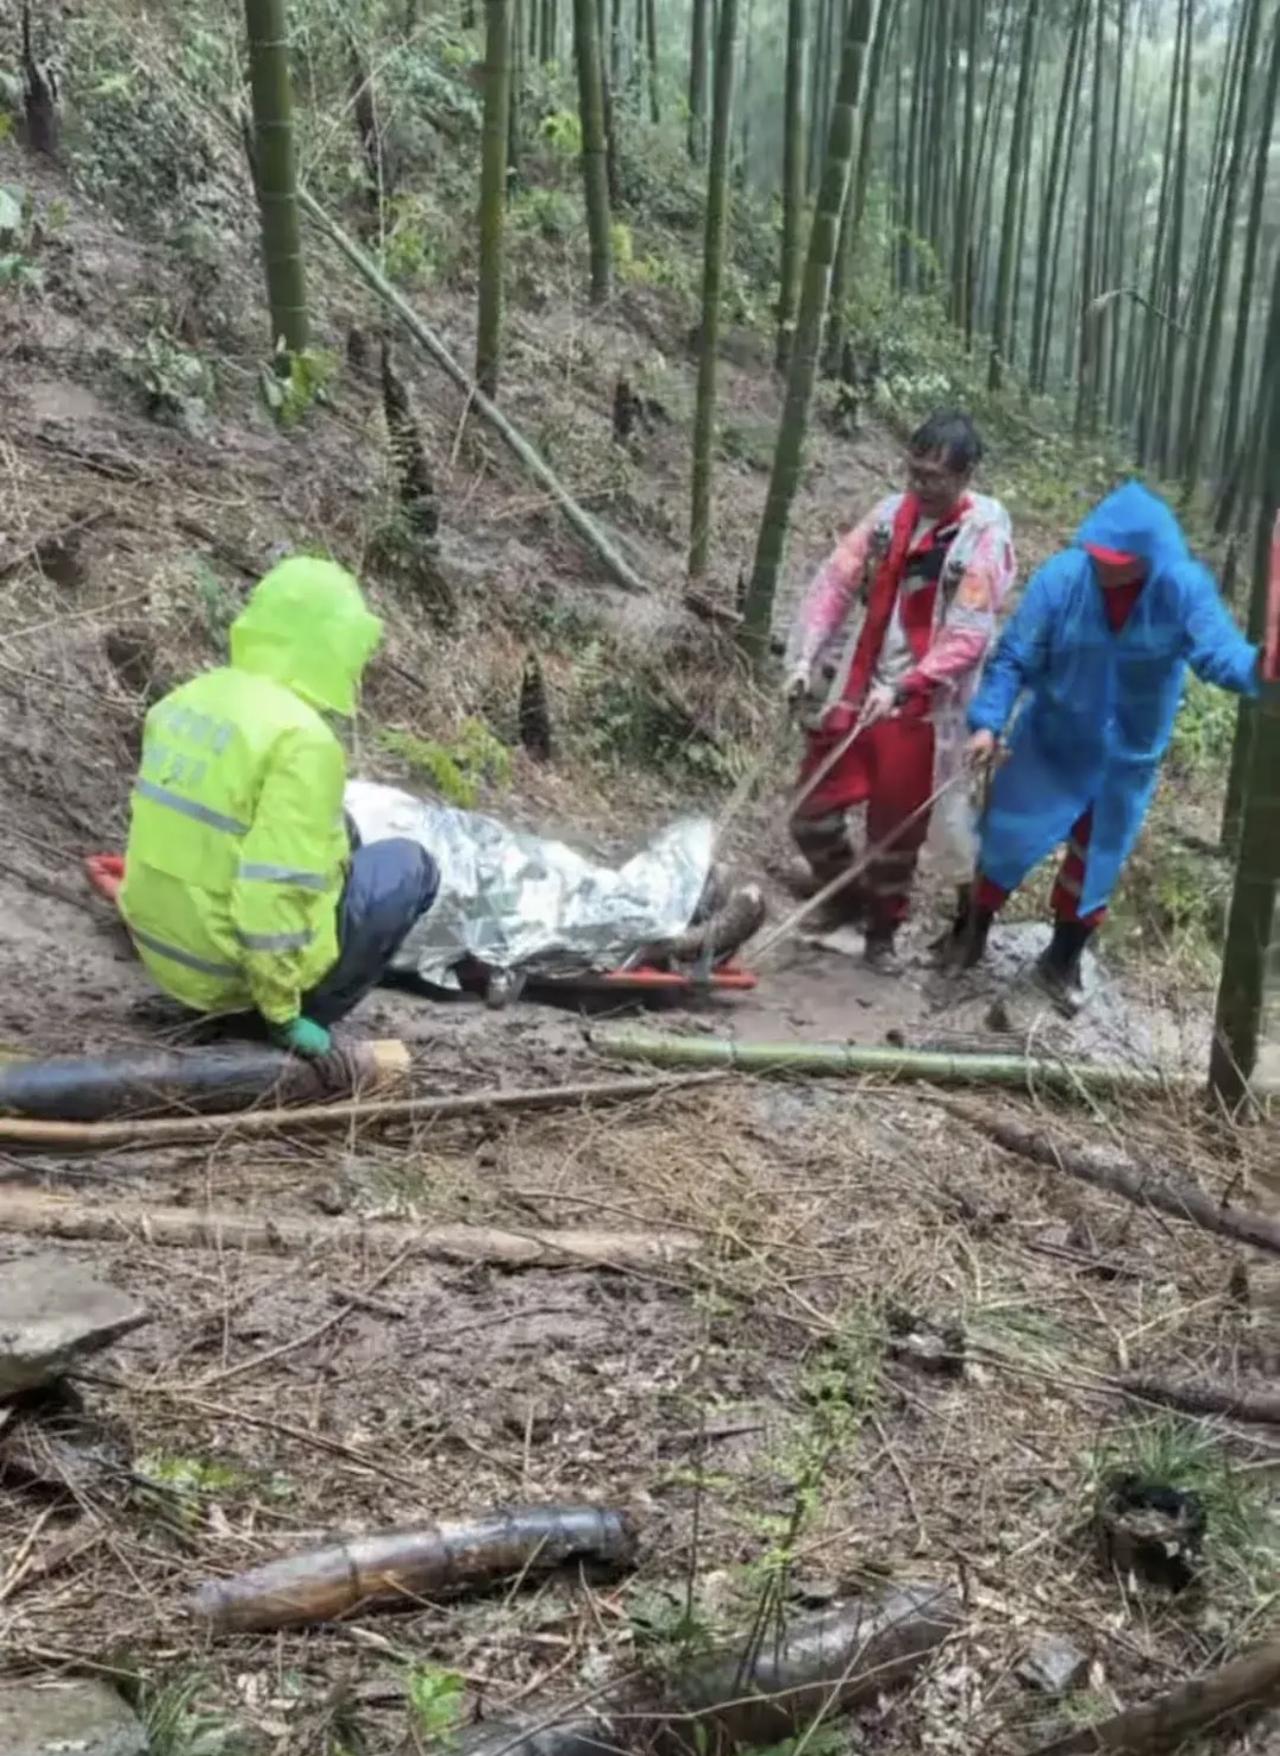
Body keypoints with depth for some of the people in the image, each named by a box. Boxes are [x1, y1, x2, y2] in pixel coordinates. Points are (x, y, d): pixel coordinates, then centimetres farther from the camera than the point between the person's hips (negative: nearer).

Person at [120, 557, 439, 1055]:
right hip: (254, 956, -8)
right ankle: (304, 1012, 5)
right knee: (409, 866, 13)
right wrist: (281, 1011, -17)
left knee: (335, 835, 27)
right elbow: (273, 888, -28)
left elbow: (175, 838, 12)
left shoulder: (189, 699, 2)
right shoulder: (301, 738, -23)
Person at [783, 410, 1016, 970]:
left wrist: (903, 688, -24)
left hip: (918, 711, -4)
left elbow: (968, 636, -16)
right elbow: (835, 582, 3)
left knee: (896, 833, 8)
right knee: (811, 814, 9)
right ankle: (845, 902, 35)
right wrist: (806, 656, -9)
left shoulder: (984, 537, -11)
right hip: (849, 692, 4)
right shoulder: (891, 512, 3)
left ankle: (883, 932, 30)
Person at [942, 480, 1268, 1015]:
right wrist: (988, 721, -27)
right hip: (1050, 743, -1)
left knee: (1096, 865, 16)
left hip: (1129, 758, 1)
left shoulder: (1185, 589, -21)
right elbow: (1014, 657, -17)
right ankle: (971, 929, 37)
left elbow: (1220, 651, -29)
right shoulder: (1062, 576, -23)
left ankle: (1062, 961, 38)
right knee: (1006, 841, 9)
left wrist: (1259, 667, -52)